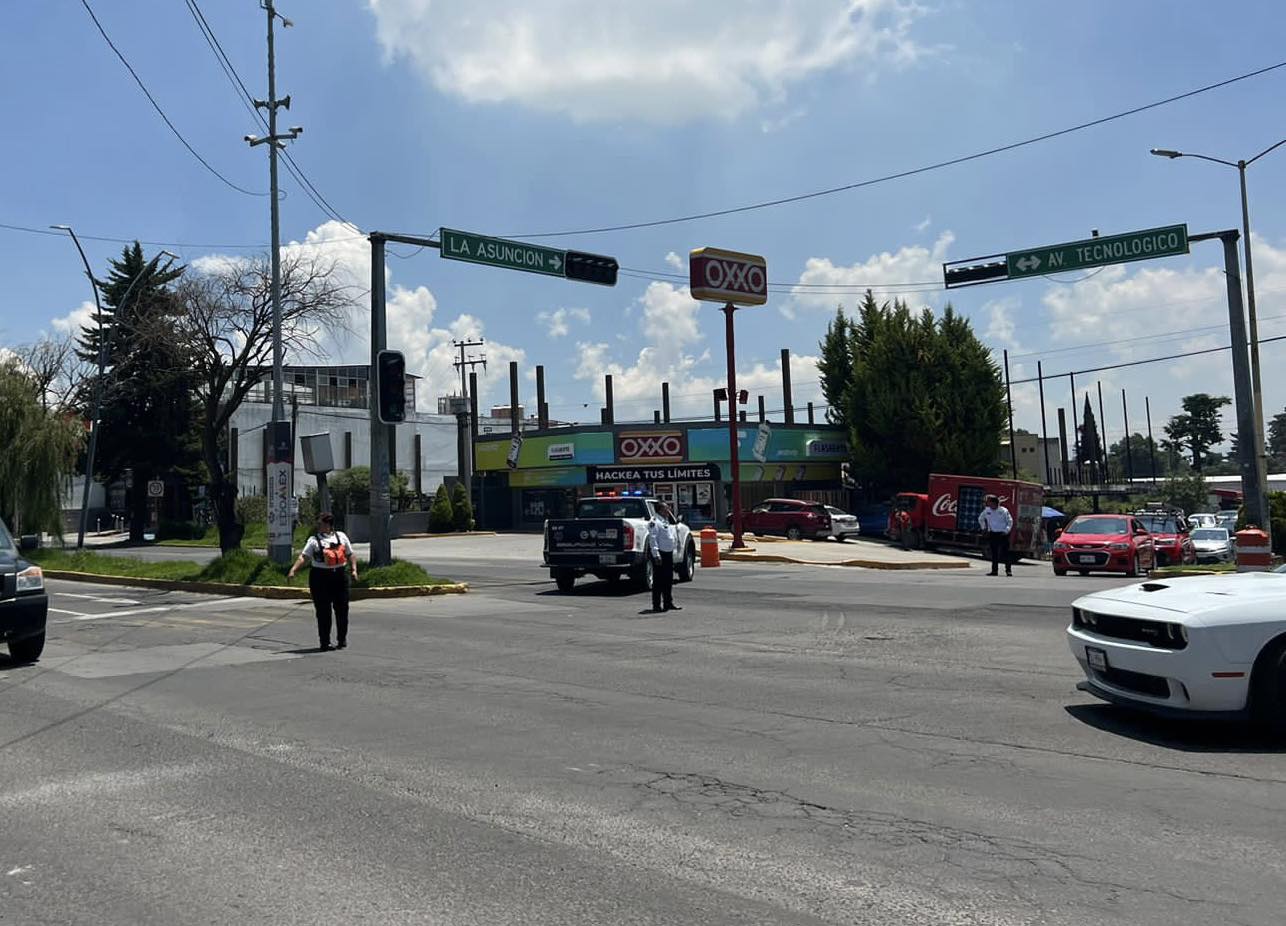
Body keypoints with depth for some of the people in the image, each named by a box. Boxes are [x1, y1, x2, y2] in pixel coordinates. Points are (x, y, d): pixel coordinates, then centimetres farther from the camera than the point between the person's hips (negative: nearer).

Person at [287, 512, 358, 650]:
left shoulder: (341, 536, 12)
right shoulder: (314, 540, 5)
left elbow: (350, 555, 17)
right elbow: (304, 557, -5)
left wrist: (354, 569, 5)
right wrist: (293, 570, -19)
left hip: (340, 576, 2)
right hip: (320, 576, -2)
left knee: (342, 609, 5)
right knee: (323, 611, 0)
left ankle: (342, 639, 20)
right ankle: (325, 641, 9)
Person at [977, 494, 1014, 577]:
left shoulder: (1004, 511, -6)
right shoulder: (987, 511, 4)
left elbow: (1010, 521, 0)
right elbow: (980, 519, 22)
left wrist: (1006, 531, -10)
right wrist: (984, 527, 13)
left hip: (1003, 534, -3)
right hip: (992, 534, 3)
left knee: (1005, 553, -4)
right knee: (994, 553, 5)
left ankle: (1008, 570, 0)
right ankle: (994, 570, 10)